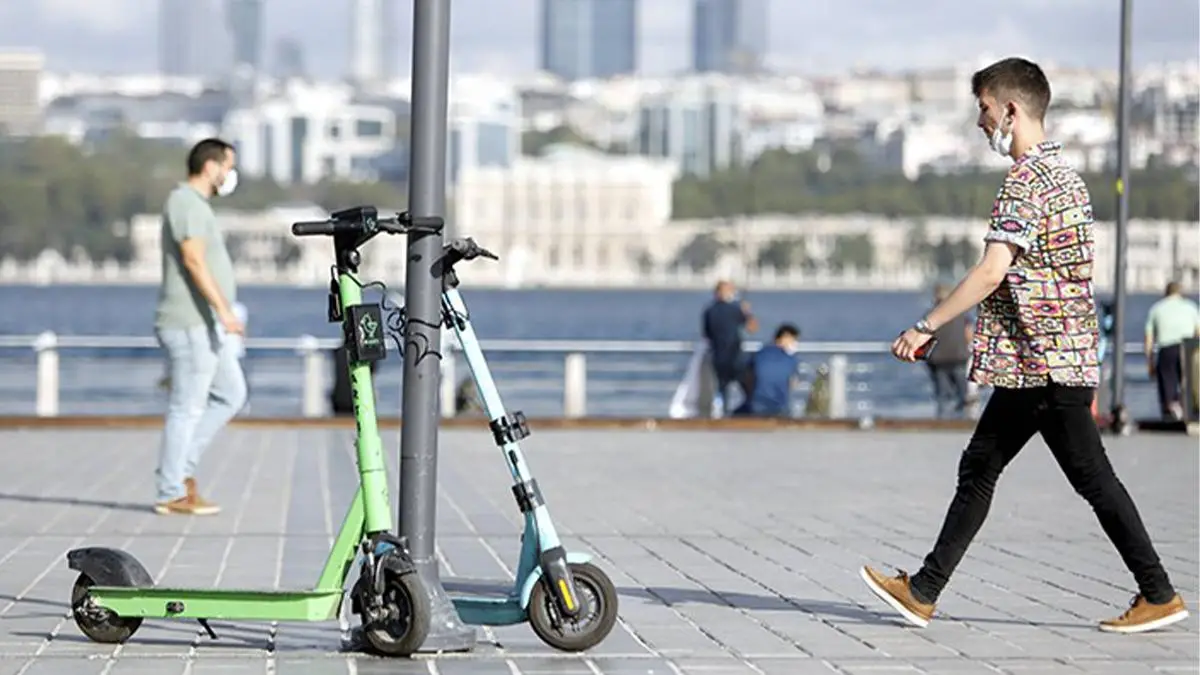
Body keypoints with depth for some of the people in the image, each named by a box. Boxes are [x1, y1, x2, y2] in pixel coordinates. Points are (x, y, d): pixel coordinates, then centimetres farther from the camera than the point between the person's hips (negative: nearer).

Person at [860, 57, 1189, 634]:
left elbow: (991, 272, -24)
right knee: (979, 467, 9)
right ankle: (923, 592, 11)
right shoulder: (1061, 170, 16)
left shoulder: (1027, 179, -16)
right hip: (1038, 363, 10)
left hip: (1046, 360, -10)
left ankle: (1159, 595, 3)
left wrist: (926, 327, -19)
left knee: (1091, 476, -3)